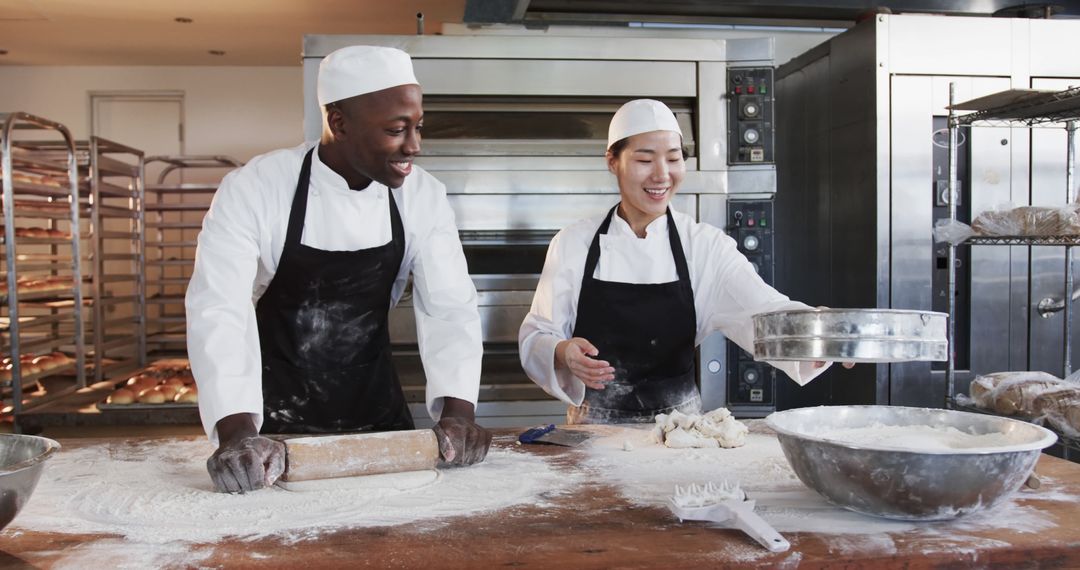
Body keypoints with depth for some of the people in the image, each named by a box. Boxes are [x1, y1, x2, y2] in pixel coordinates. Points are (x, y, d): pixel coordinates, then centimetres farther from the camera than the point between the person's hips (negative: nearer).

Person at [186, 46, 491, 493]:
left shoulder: (424, 196, -10)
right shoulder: (253, 189, -19)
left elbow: (448, 305, -14)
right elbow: (218, 309, -28)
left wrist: (458, 410, -31)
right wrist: (238, 432, -43)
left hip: (377, 408, 3)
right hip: (277, 418, -3)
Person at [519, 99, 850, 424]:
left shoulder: (705, 245, -1)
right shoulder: (573, 244, 0)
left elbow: (766, 312, -14)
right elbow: (537, 337, 2)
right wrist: (564, 354, -20)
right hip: (595, 429, -1)